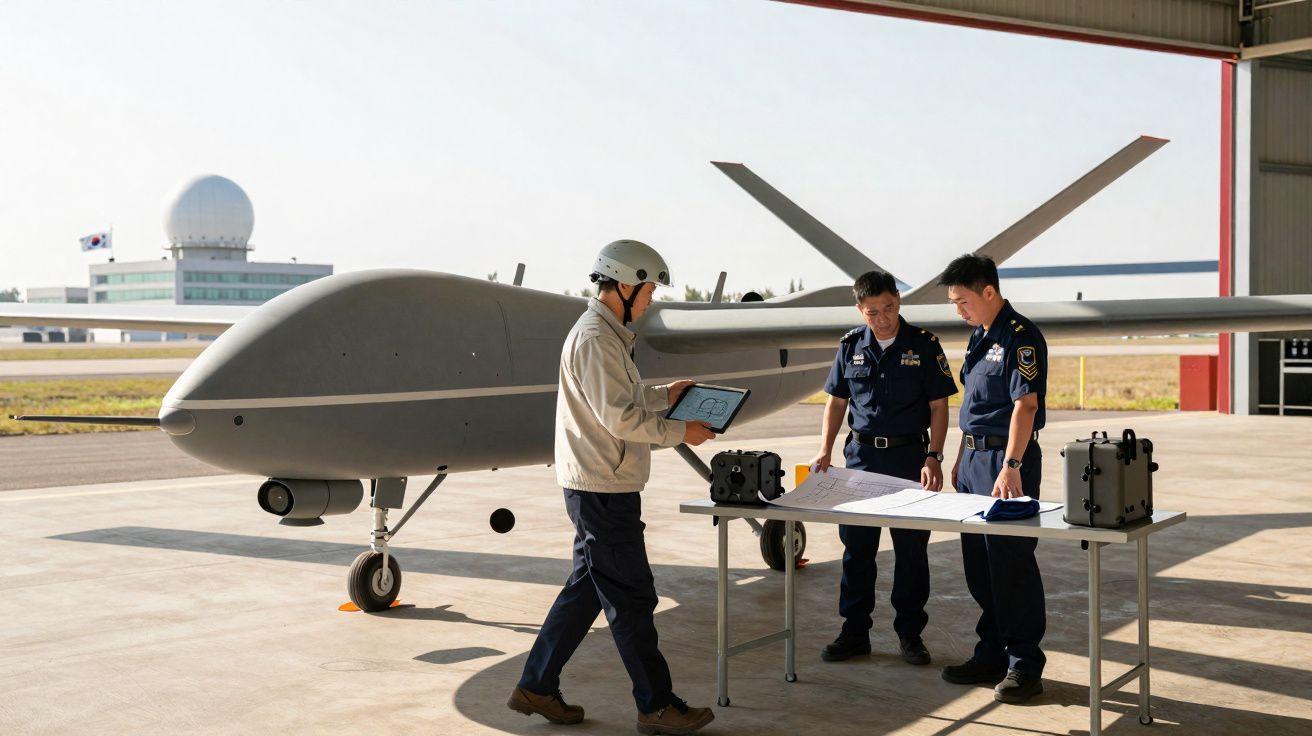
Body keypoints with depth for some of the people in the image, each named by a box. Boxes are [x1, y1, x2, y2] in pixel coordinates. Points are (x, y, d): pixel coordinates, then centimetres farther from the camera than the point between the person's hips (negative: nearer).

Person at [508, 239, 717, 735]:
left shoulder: (605, 333, 16)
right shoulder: (595, 339, -18)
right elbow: (620, 418, -22)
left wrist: (663, 395, 17)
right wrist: (680, 432, -13)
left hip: (598, 488, 11)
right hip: (601, 489, -11)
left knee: (586, 587, 16)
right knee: (631, 598, -3)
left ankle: (536, 688, 23)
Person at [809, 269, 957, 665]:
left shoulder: (923, 345, -3)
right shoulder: (851, 346, 5)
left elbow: (938, 406, -2)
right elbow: (836, 402, 10)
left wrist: (933, 457, -11)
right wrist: (825, 453, 1)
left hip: (909, 456, -2)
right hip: (861, 454, 3)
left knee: (911, 547, 3)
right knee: (856, 546, 6)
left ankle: (910, 632, 15)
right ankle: (855, 632, 16)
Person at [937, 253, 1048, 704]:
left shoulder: (1020, 338, -14)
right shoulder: (979, 337, 15)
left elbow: (1026, 403, -24)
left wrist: (1011, 467, -32)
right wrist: (962, 459, 21)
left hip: (1007, 463, -9)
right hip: (976, 456, 9)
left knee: (1011, 564, -4)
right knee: (979, 566, 13)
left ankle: (1025, 666, 5)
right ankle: (991, 655, 24)